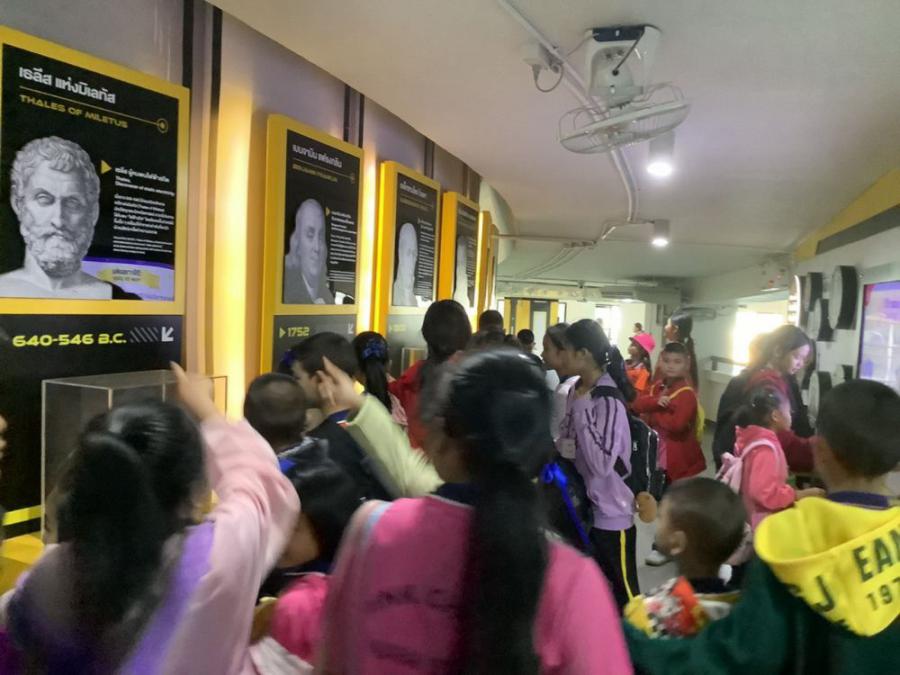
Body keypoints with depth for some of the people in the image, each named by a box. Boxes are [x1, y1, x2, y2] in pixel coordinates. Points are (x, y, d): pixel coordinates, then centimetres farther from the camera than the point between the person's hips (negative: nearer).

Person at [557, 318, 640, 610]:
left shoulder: (609, 401, -23)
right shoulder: (577, 390, 1)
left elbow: (601, 465, -29)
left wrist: (583, 411, -28)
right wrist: (560, 445, -6)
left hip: (610, 512, -8)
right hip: (581, 505, 8)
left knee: (623, 592, 12)